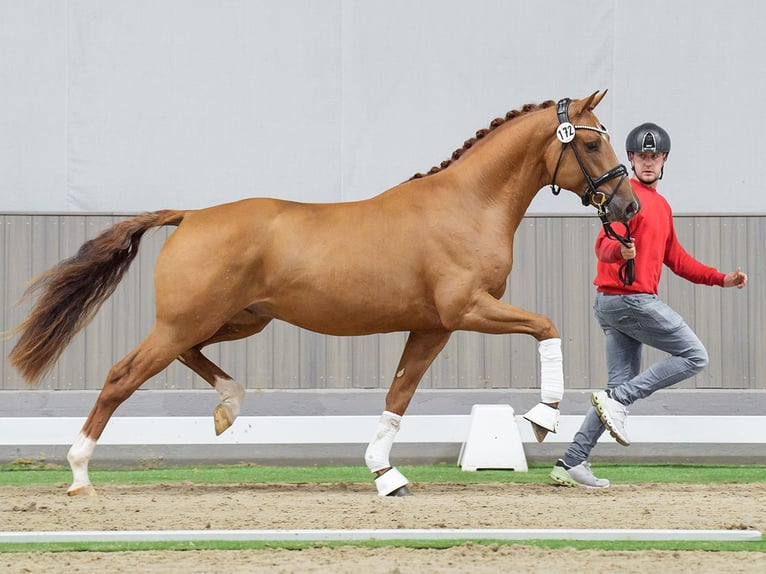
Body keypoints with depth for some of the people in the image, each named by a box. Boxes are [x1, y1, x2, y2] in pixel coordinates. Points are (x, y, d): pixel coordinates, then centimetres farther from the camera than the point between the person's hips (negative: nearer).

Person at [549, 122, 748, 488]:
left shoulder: (661, 205, 22)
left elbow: (675, 258, 28)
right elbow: (603, 245, -23)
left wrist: (722, 279, 23)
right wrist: (619, 250, -46)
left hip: (614, 305, 10)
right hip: (630, 298, -10)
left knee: (623, 386, 9)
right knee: (694, 357, -7)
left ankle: (571, 464, 6)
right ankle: (617, 401, -12)